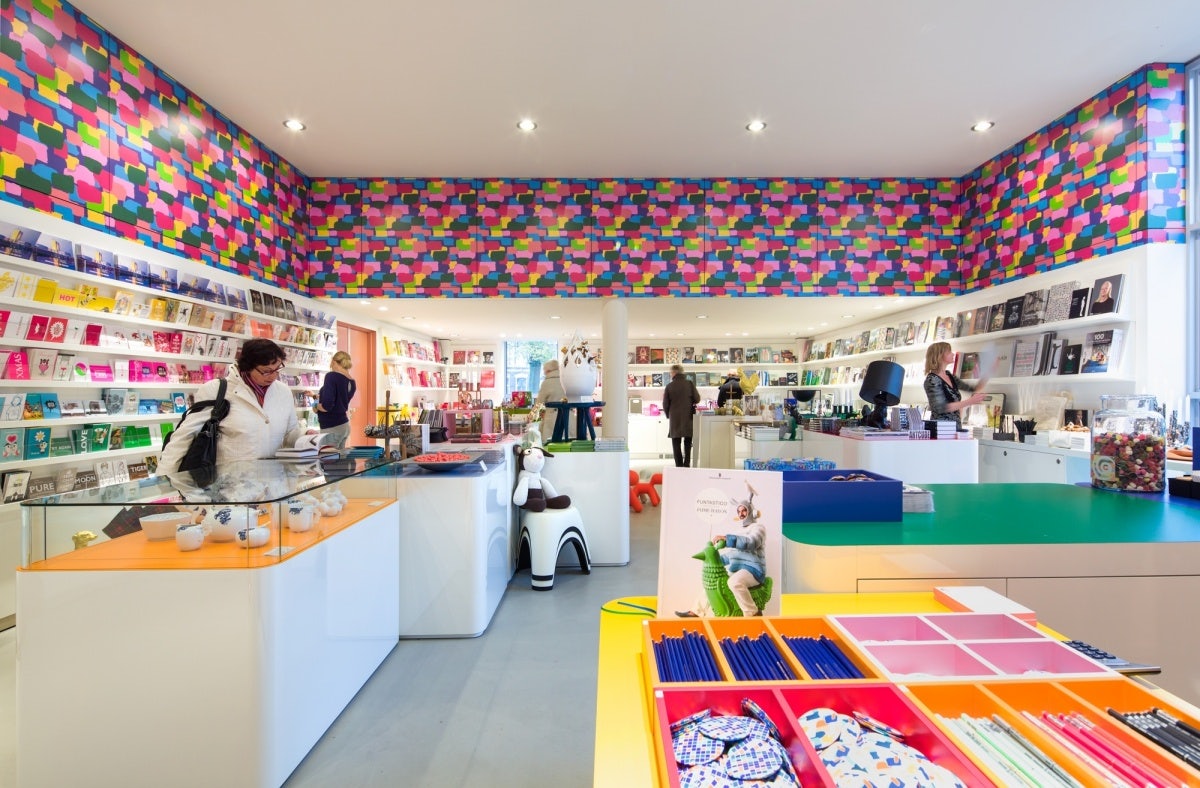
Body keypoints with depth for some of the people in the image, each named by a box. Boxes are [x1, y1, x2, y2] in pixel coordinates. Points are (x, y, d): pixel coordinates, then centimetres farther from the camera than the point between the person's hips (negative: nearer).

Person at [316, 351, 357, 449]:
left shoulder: (332, 376, -14)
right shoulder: (352, 382, 7)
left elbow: (327, 406, -23)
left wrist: (316, 406, -1)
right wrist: (317, 396, 32)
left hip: (332, 428, -8)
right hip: (344, 426, 8)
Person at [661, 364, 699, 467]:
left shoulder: (669, 386, -4)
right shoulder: (690, 384, -3)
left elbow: (665, 404, -2)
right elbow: (697, 399, -3)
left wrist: (668, 415, 13)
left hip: (675, 418, -1)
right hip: (688, 417, 1)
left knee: (676, 443, 8)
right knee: (688, 443, 12)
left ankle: (679, 465, 7)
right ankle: (687, 464, 10)